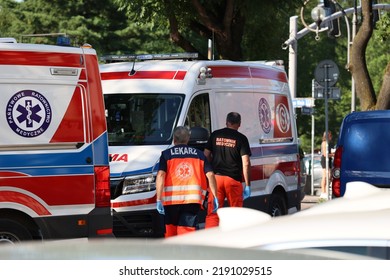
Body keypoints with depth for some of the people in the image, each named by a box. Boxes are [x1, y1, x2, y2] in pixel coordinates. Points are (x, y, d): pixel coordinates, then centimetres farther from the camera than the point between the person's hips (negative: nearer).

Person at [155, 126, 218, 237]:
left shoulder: (166, 154, 7)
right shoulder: (199, 154, 13)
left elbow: (160, 175, -7)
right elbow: (210, 175, 4)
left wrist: (159, 199, -10)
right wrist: (215, 197, 8)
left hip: (171, 199, 0)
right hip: (193, 199, 1)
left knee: (170, 231, 15)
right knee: (187, 232, -4)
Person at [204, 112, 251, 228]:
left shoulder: (215, 135, 9)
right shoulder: (241, 138, 0)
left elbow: (206, 155, 12)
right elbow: (246, 163, -6)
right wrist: (247, 185, -3)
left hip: (216, 178, 2)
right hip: (233, 179, -2)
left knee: (212, 213, 2)